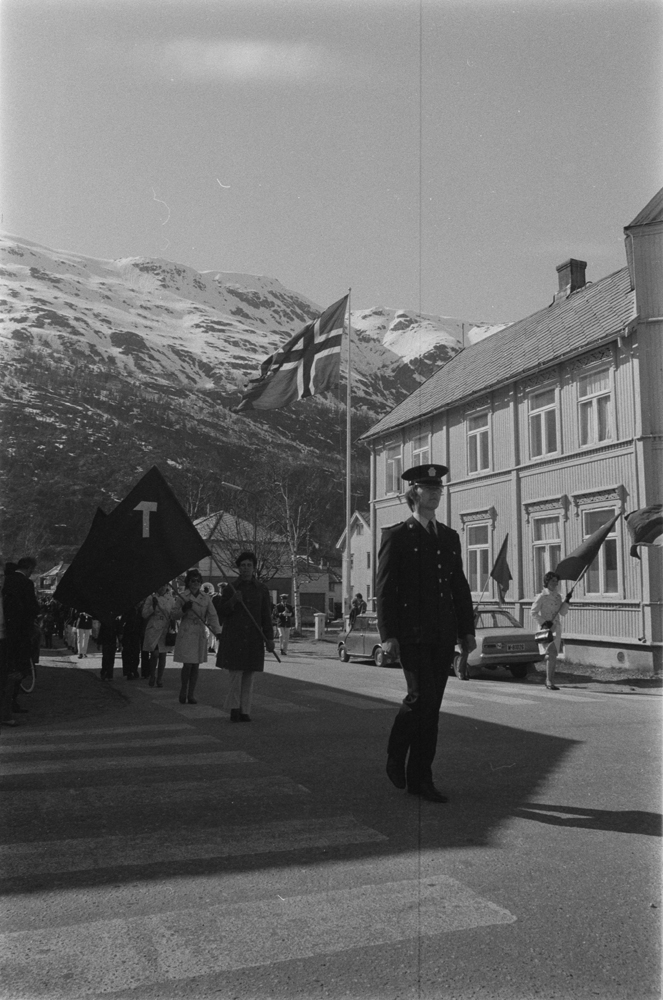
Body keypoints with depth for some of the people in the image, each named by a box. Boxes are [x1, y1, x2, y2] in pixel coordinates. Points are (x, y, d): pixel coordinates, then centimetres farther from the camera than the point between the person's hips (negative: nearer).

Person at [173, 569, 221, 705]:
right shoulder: (182, 596, 0)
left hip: (200, 634, 3)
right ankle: (183, 692, 13)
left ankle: (191, 695, 14)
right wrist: (184, 609, -17)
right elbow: (174, 615, 2)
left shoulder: (206, 598, 7)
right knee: (187, 664, -7)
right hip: (186, 633, -3)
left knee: (196, 665, 5)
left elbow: (212, 616, 2)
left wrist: (217, 631, -11)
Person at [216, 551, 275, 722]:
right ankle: (234, 708, 7)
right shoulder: (230, 588, 4)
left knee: (249, 676, 4)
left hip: (253, 638, 2)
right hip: (234, 637, -1)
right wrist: (233, 601, -15)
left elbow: (266, 616, 4)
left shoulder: (262, 589, 6)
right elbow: (221, 612, 3)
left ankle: (244, 711, 12)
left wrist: (269, 638, -3)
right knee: (236, 675, -7)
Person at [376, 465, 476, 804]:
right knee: (422, 697, -15)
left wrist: (467, 630, 12)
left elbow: (460, 587, 18)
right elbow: (384, 589, -6)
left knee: (431, 705, 7)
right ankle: (396, 753, 12)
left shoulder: (450, 537, 16)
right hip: (411, 634, -5)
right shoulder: (396, 536, -1)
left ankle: (420, 778, 17)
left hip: (443, 636, 6)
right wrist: (388, 635, -13)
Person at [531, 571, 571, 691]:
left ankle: (549, 680, 19)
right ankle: (549, 681, -11)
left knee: (554, 655, 9)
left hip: (556, 628, 6)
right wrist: (543, 622, -16)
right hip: (545, 628, -6)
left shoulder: (558, 596, 13)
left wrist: (567, 601, 0)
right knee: (551, 654, -15)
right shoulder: (542, 596, -6)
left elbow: (563, 613, 12)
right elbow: (533, 612, -7)